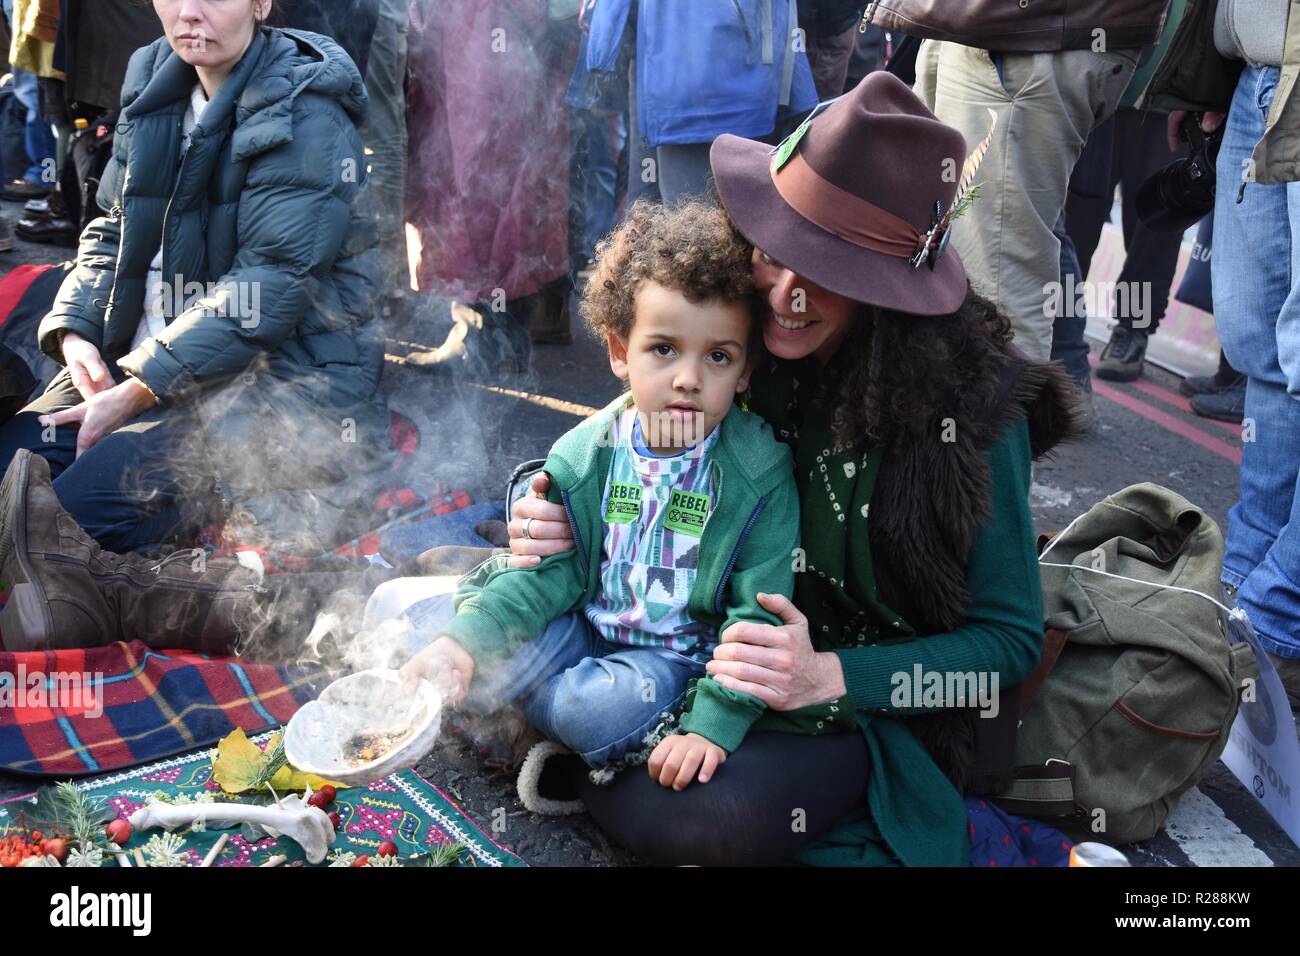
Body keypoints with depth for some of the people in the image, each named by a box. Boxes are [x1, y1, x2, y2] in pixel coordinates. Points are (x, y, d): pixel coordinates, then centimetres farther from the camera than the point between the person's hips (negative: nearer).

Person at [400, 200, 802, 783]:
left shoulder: (761, 477, -16)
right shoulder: (581, 457, -7)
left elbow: (757, 615, -16)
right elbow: (549, 572, -5)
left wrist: (713, 724, -26)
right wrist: (467, 637, -21)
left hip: (676, 652, -1)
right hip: (583, 627, 2)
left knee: (594, 713, -30)